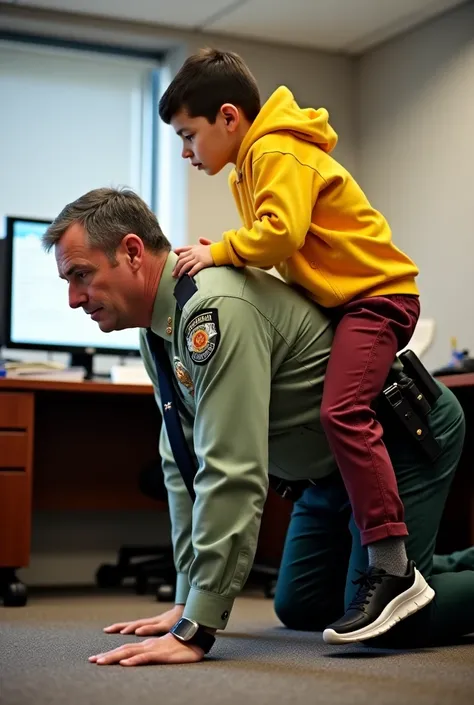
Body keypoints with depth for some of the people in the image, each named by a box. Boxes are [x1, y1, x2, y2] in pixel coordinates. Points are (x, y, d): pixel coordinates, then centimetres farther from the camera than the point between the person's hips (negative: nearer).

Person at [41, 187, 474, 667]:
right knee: (299, 609, 14)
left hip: (407, 432, -10)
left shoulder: (214, 309, -33)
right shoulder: (157, 328, -2)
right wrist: (186, 604, 4)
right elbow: (183, 468, 4)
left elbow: (232, 474, -37)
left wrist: (195, 631, -36)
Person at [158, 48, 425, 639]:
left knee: (343, 410, -27)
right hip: (335, 298, 12)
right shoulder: (253, 161, 17)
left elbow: (281, 232, -29)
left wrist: (219, 251, -20)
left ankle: (395, 572, -29)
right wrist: (220, 254, -2)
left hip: (377, 292, -12)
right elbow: (269, 240, 13)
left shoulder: (276, 153, -15)